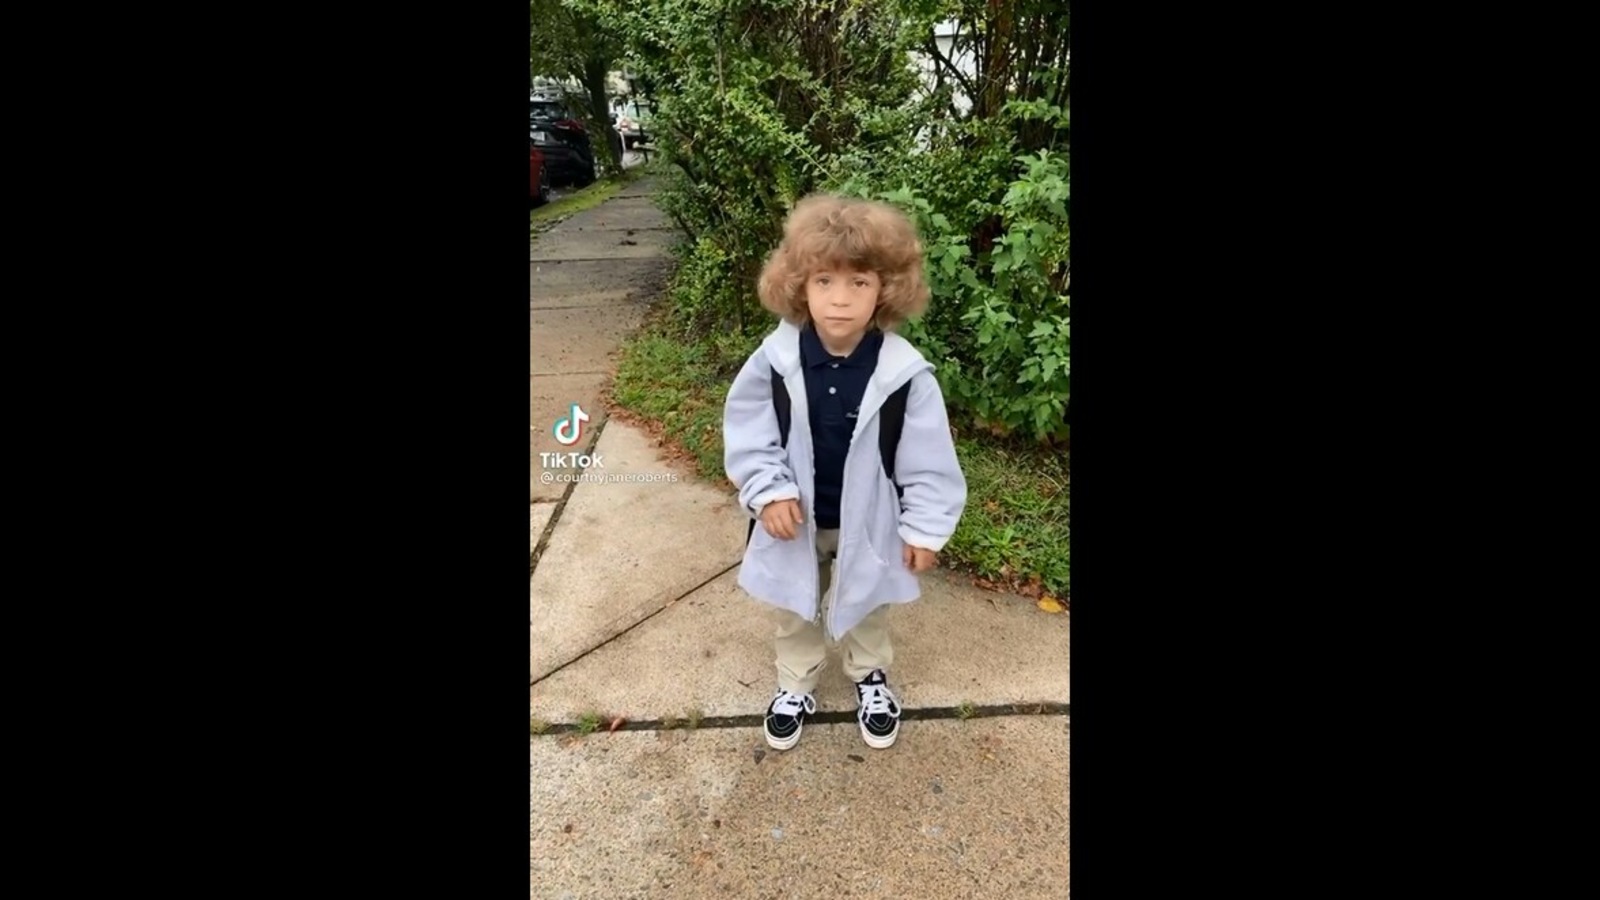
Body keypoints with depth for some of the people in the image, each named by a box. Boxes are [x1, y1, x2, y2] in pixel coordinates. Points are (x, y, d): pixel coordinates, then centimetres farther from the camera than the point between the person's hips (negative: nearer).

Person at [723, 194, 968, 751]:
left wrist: (925, 528, -8)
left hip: (867, 520, -1)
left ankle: (870, 677, 54)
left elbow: (928, 460, -13)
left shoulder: (905, 372, -23)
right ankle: (795, 686, 50)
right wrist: (768, 491, -16)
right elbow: (745, 429, -8)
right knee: (795, 610, 23)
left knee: (864, 608, 25)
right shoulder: (776, 359, -19)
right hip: (797, 518, 1)